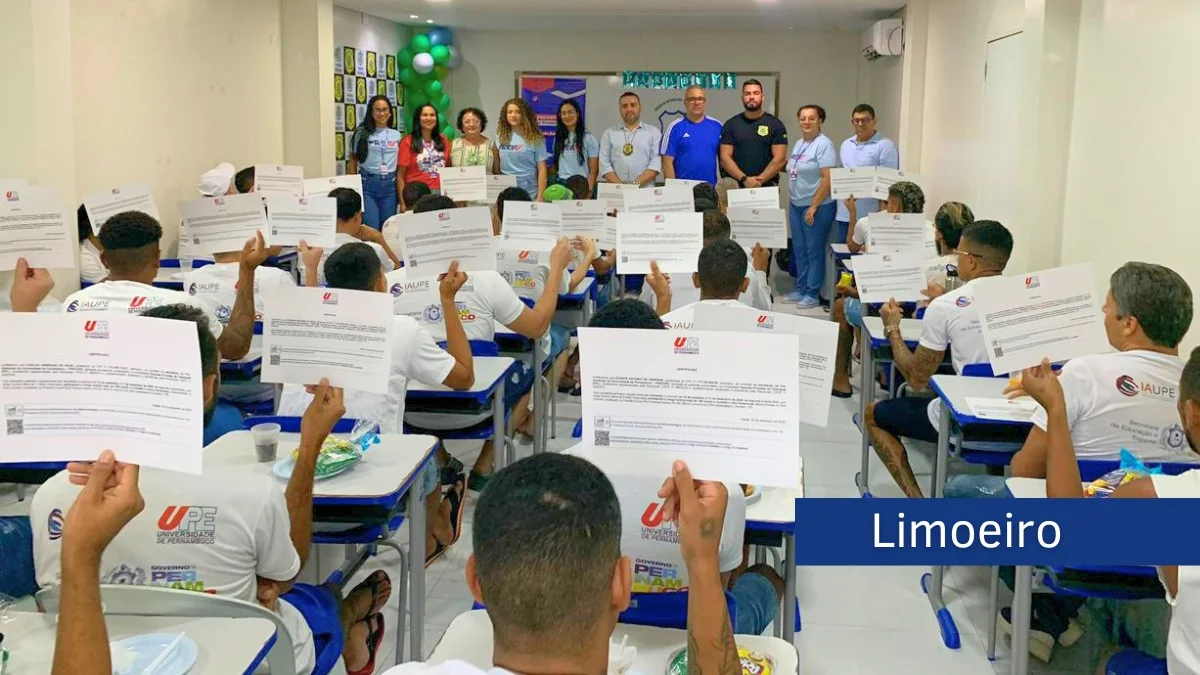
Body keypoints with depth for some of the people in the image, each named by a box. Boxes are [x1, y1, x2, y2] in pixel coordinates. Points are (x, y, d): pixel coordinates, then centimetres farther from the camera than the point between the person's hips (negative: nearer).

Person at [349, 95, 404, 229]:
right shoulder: (362, 133, 2)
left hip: (389, 185, 3)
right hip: (367, 184, -3)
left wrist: (402, 196, 6)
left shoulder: (396, 135, 10)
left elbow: (400, 167, 11)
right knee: (371, 228, -8)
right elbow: (352, 161, 4)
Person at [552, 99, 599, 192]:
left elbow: (593, 171, -4)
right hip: (561, 185, 4)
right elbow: (556, 164, 15)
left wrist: (588, 192, -14)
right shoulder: (558, 138, 12)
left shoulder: (589, 138, -2)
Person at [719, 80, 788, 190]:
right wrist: (745, 179, -13)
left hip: (767, 186, -1)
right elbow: (725, 158, 0)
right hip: (736, 187, 1)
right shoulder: (731, 124, 7)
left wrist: (760, 180, -14)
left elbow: (780, 159, -3)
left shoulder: (775, 124, 4)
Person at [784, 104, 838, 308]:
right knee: (799, 250, 13)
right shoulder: (799, 144, 13)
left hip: (817, 207, -8)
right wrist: (791, 202, 14)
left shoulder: (824, 145, -12)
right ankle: (800, 289, 23)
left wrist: (814, 207, -19)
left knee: (814, 251, 0)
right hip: (796, 205, 8)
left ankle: (812, 294, 8)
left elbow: (828, 179, -18)